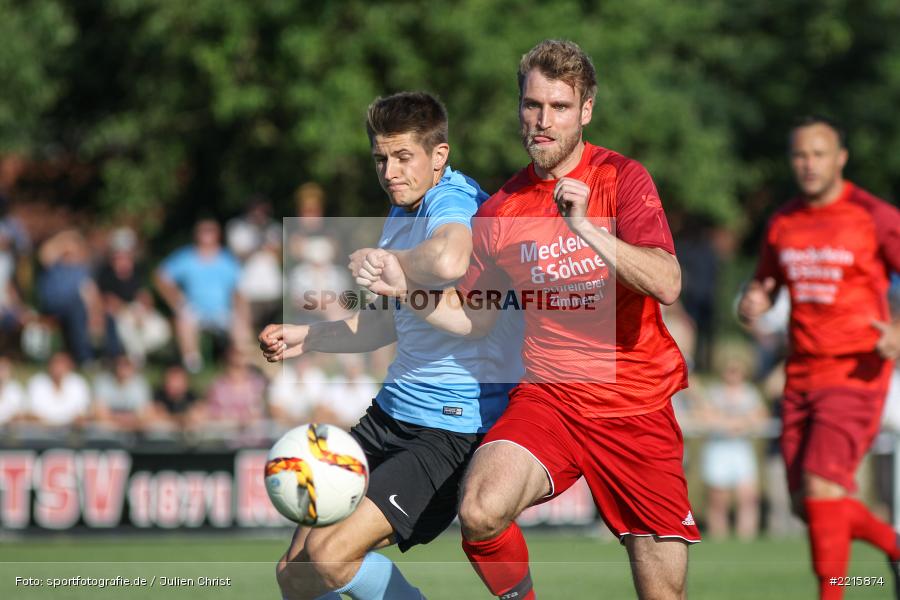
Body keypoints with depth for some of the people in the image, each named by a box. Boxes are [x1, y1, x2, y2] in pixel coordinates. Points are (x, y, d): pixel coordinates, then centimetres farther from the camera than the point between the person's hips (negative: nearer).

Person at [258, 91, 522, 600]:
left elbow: (448, 262, -44)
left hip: (454, 429, -9)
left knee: (332, 557, -20)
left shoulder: (454, 201, -18)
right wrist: (305, 338, 15)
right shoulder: (402, 214, 13)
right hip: (392, 411, 10)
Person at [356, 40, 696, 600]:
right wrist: (405, 287, 1)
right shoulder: (500, 210, 5)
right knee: (481, 512, -28)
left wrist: (586, 227, -28)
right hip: (549, 397, 1)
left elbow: (667, 284, -18)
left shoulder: (622, 179, -4)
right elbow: (473, 316, 18)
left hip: (638, 406, -1)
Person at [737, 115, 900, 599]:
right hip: (802, 374, 6)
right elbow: (763, 285, 22)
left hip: (855, 374, -6)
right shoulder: (783, 223, 10)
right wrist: (750, 305, -3)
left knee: (821, 489, -18)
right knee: (808, 504, 7)